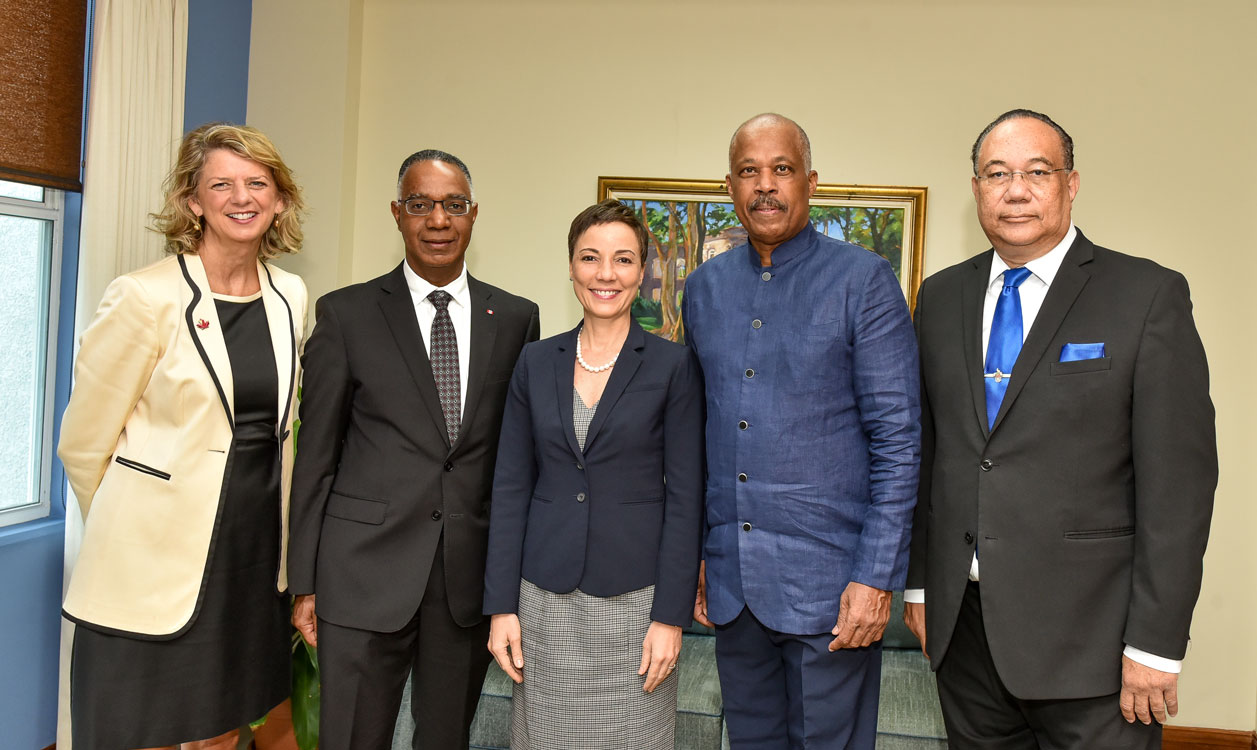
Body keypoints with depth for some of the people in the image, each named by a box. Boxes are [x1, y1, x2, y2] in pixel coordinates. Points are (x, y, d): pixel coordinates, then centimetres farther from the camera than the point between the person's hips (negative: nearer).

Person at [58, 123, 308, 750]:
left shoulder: (290, 296, 4)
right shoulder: (146, 296, -13)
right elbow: (84, 442, -5)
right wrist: (130, 533, 6)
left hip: (256, 551, 5)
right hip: (158, 562, -5)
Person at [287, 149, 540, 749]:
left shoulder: (516, 318, 5)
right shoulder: (345, 314, 0)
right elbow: (315, 456, 1)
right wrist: (305, 582, 0)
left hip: (473, 577, 2)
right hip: (366, 570, -2)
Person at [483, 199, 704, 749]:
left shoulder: (672, 366, -4)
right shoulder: (536, 362, 4)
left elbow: (685, 496, -5)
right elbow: (510, 487, 4)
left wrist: (671, 616, -9)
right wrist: (501, 606, 0)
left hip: (633, 599, -2)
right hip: (545, 596, 3)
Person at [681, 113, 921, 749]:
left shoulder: (863, 281, -7)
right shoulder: (703, 288, 8)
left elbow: (897, 439, -9)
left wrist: (876, 576, -13)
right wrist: (692, 552, 10)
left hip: (827, 581, -4)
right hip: (730, 578, 5)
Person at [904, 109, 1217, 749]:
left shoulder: (1149, 295, -6)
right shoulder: (940, 297, 8)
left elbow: (1179, 478, -9)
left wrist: (1155, 644, -12)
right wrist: (918, 581, 9)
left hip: (1087, 631, -4)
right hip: (961, 619, 4)